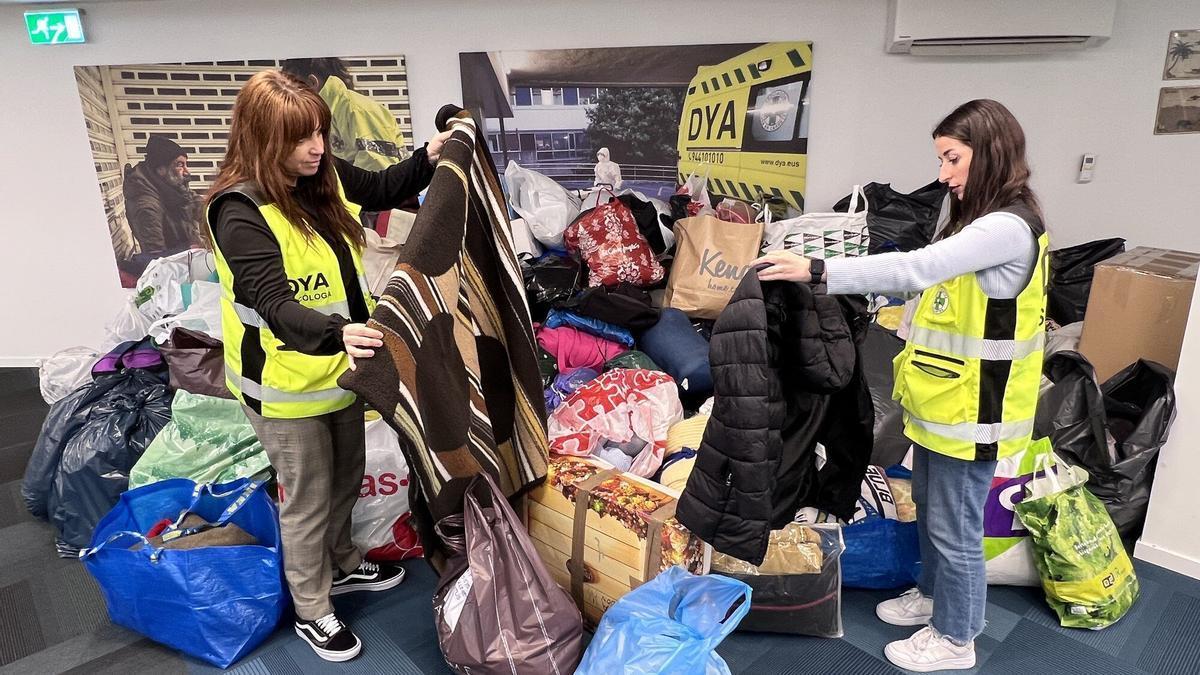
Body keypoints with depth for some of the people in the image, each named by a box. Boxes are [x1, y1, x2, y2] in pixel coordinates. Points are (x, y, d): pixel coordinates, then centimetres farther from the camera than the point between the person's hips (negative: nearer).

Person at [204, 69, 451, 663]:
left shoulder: (325, 176, -3)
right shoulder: (241, 213, -25)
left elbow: (381, 190, 15)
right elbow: (275, 306, -34)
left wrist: (428, 158, -2)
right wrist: (336, 333, -52)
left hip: (338, 364, 8)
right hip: (285, 380, -7)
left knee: (347, 477, 24)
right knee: (308, 498, 9)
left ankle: (341, 565, 50)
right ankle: (311, 610, 32)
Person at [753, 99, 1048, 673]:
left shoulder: (1009, 227, -22)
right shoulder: (981, 219, 10)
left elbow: (917, 267, -32)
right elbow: (933, 278, 11)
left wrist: (817, 271, -35)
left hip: (970, 410, -9)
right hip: (941, 402, 9)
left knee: (954, 528, 7)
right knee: (929, 509, 24)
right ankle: (935, 595, 45)